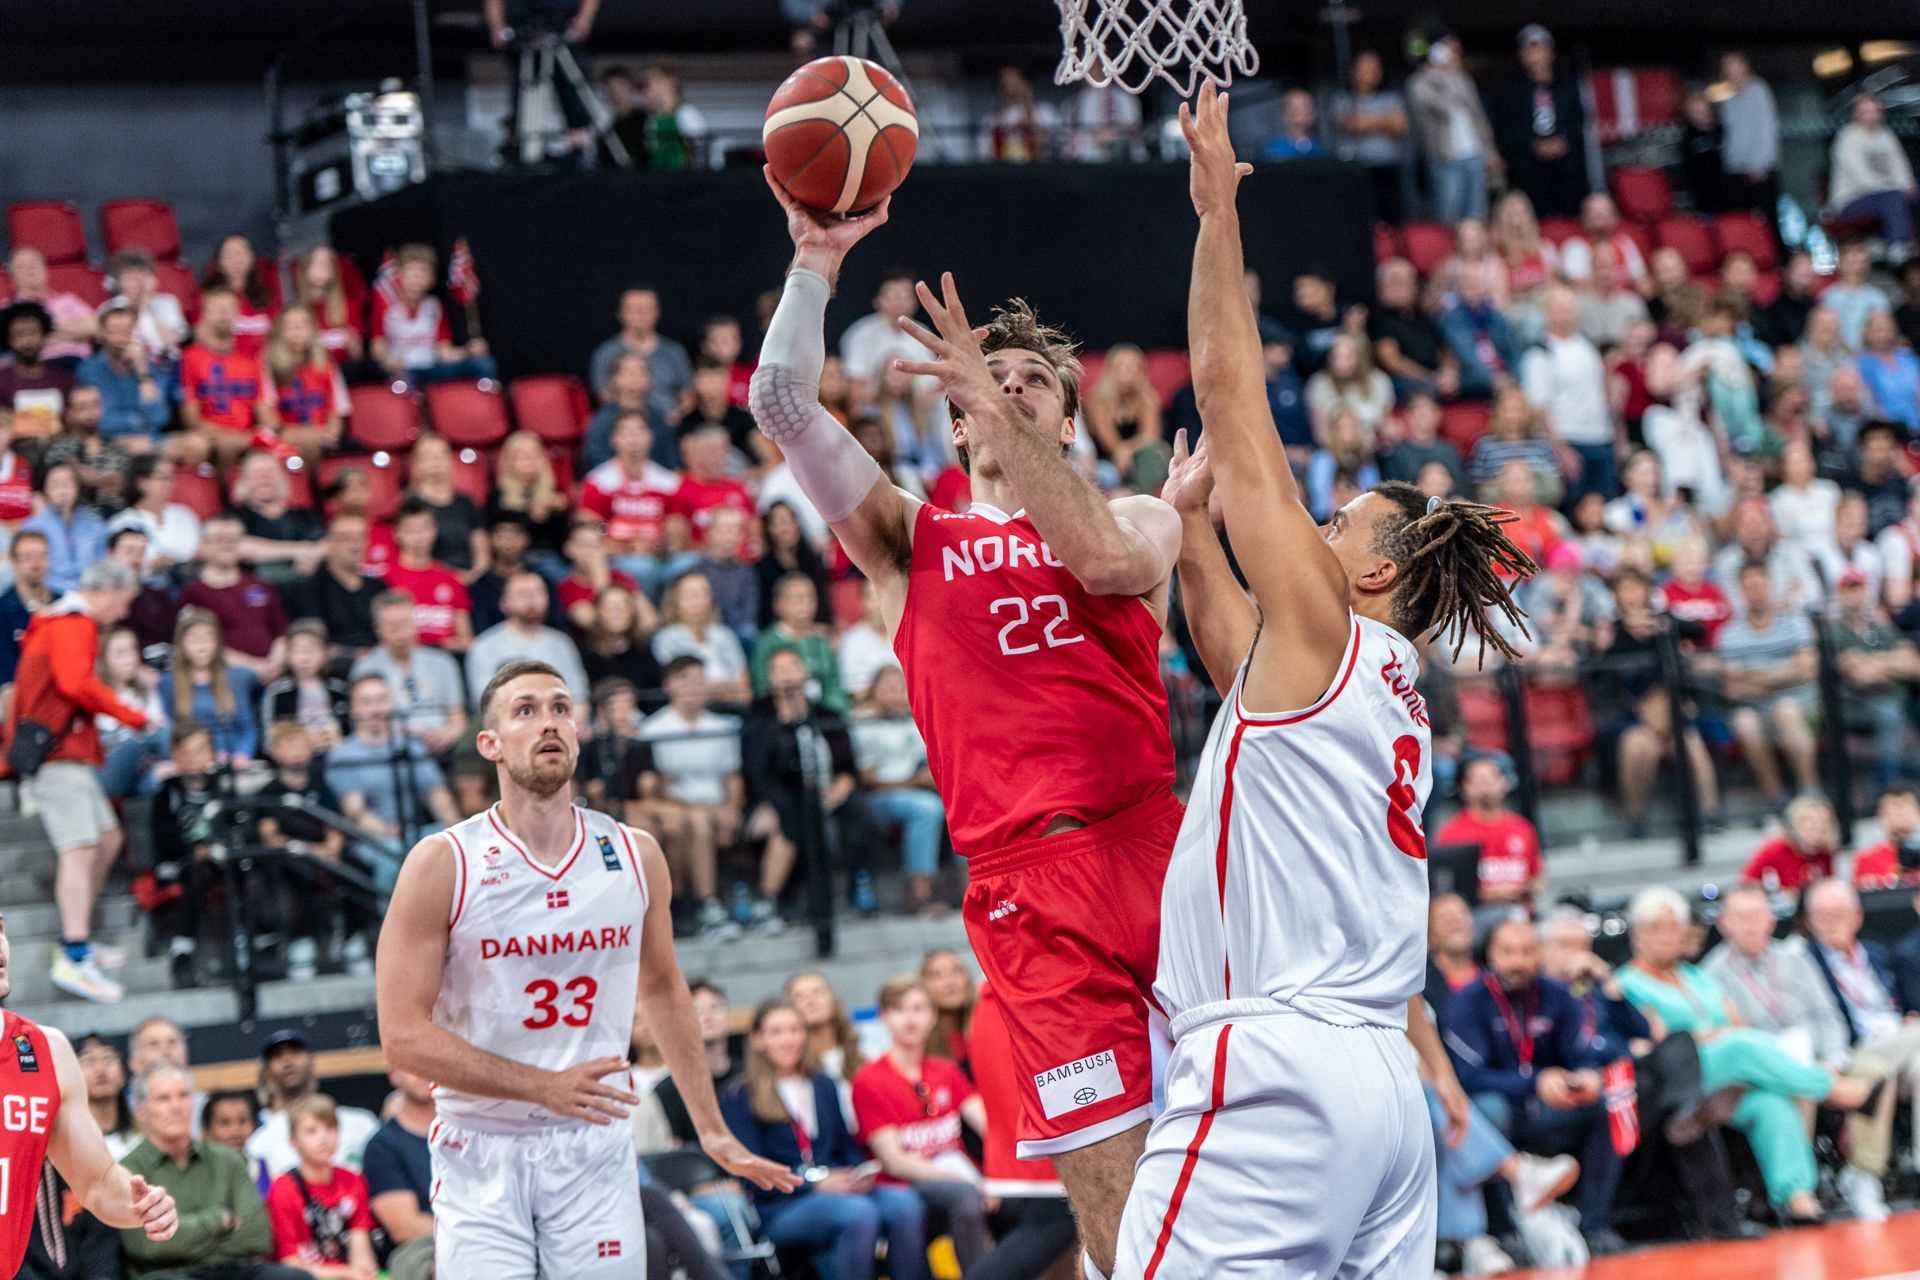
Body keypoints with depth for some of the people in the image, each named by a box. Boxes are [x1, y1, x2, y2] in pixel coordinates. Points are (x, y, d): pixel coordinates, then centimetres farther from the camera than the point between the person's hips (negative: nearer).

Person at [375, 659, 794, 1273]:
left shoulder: (634, 855, 3)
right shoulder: (443, 865, -8)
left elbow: (662, 989, 19)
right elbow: (403, 1034, -11)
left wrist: (712, 1129, 19)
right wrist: (544, 1087, -20)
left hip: (596, 1152, 3)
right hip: (481, 1158, -3)